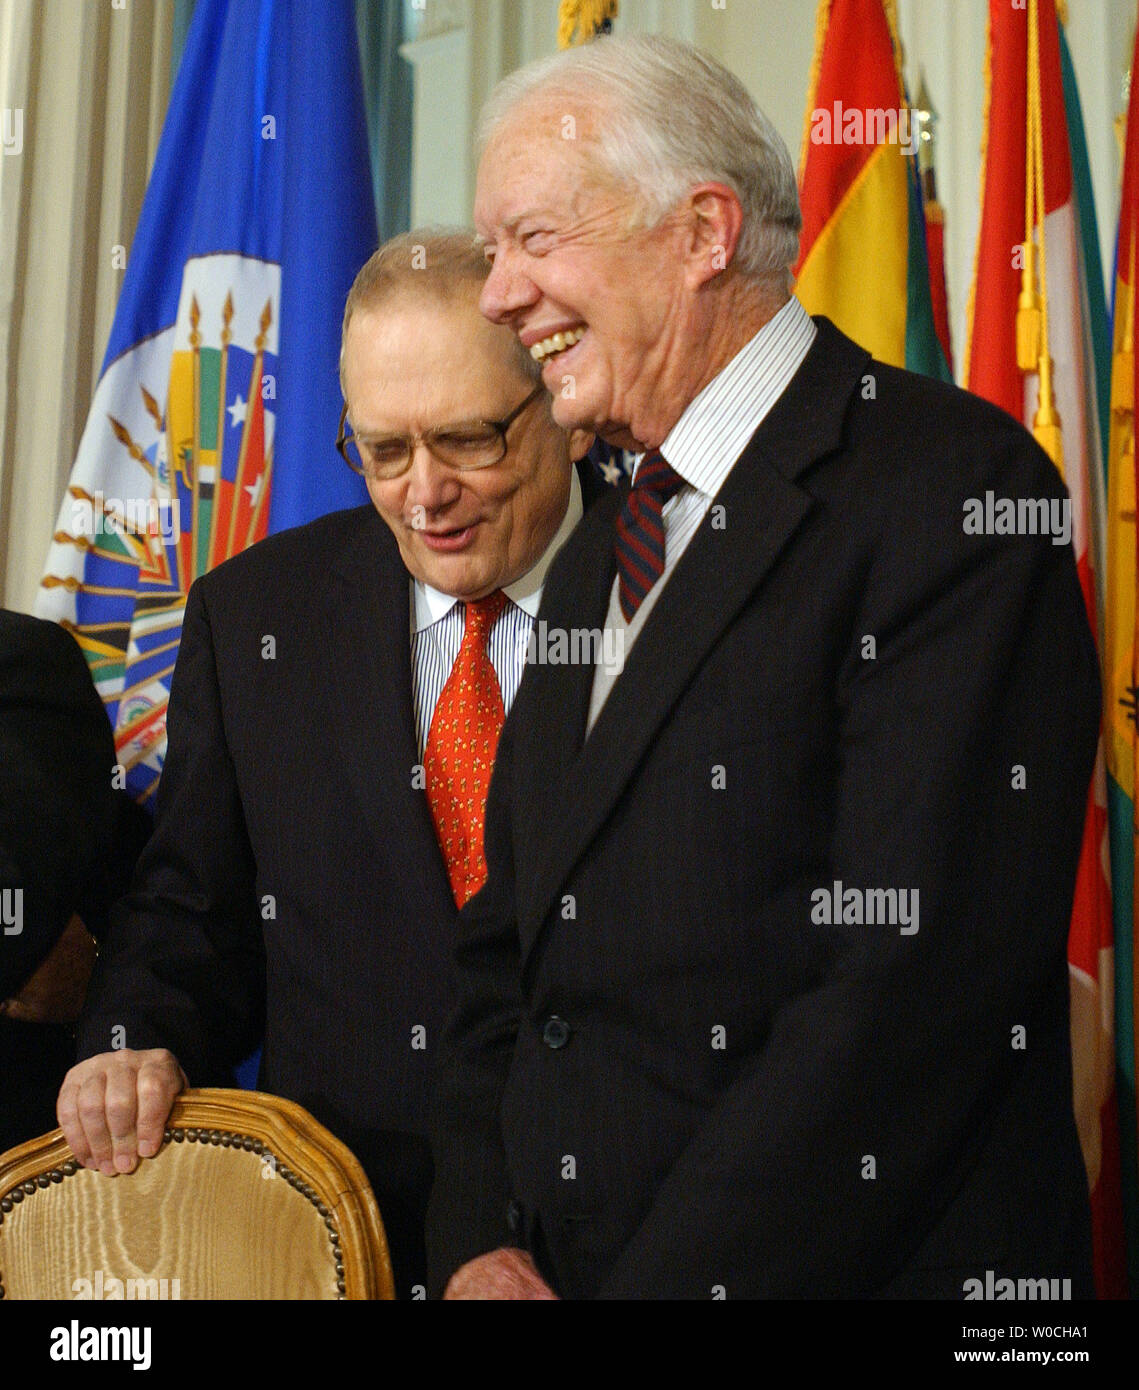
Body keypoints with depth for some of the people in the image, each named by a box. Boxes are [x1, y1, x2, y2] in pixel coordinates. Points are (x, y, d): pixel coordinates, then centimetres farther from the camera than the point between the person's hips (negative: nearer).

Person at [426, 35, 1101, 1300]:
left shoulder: (949, 487, -14)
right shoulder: (594, 558, 13)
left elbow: (920, 981, -22)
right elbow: (506, 946, 13)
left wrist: (674, 1276, -19)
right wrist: (477, 1244, -1)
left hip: (864, 1266, -7)